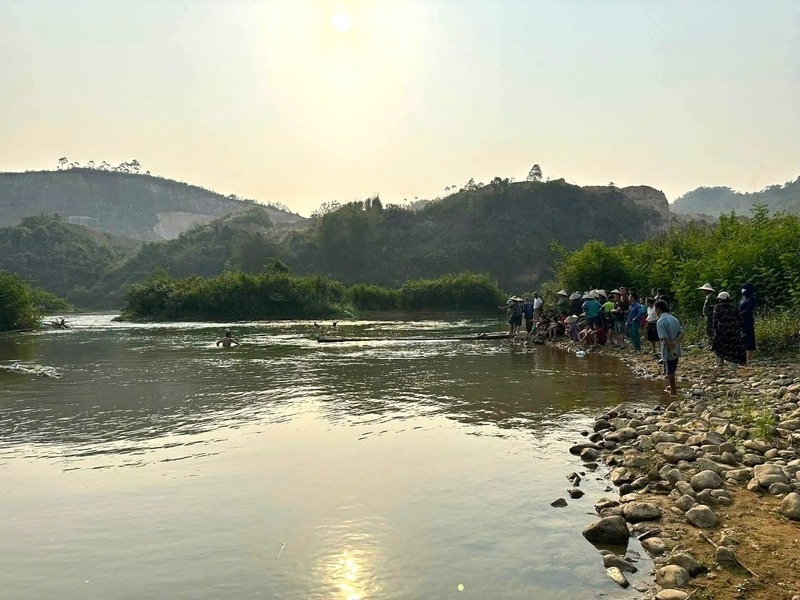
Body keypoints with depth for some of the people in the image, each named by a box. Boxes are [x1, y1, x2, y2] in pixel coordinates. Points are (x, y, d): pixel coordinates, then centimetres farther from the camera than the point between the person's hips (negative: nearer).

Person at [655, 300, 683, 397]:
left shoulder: (660, 321, -18)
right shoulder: (673, 319, 6)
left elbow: (665, 338, -25)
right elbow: (681, 333, 2)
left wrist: (671, 350, -22)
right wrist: (675, 342, -11)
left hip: (668, 351, -7)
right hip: (676, 350, 7)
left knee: (669, 371, 6)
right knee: (672, 370, 24)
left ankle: (673, 391, 14)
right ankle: (673, 386, 37)